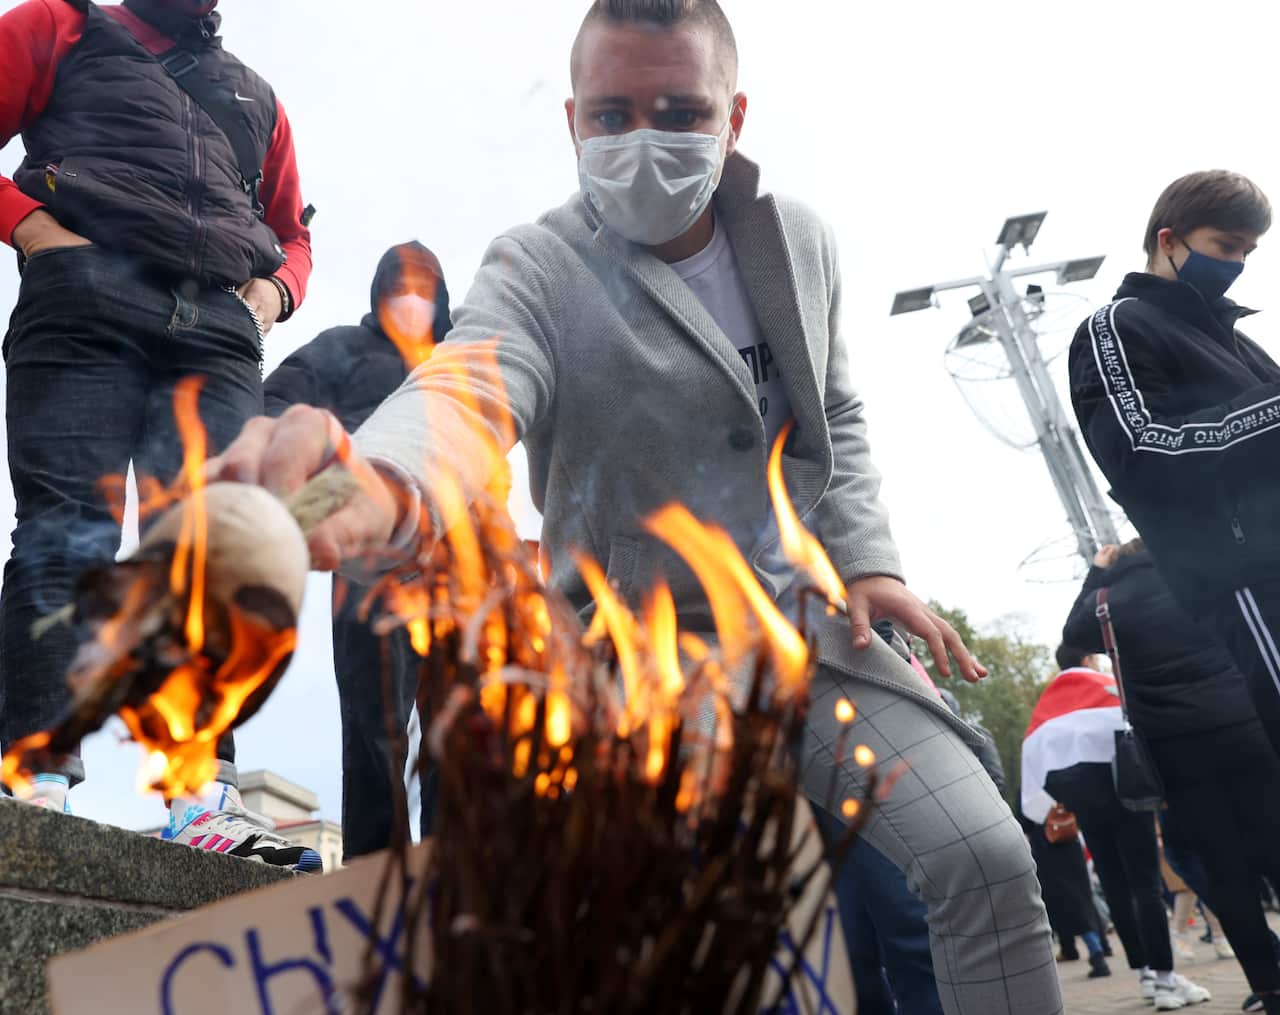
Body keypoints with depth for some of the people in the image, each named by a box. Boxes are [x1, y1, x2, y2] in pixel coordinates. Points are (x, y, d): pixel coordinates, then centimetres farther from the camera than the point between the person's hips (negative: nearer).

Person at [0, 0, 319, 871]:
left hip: (220, 326, 3)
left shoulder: (255, 97, 32)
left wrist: (274, 289, 11)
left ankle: (205, 796, -16)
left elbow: (293, 233, 33)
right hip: (87, 300, -2)